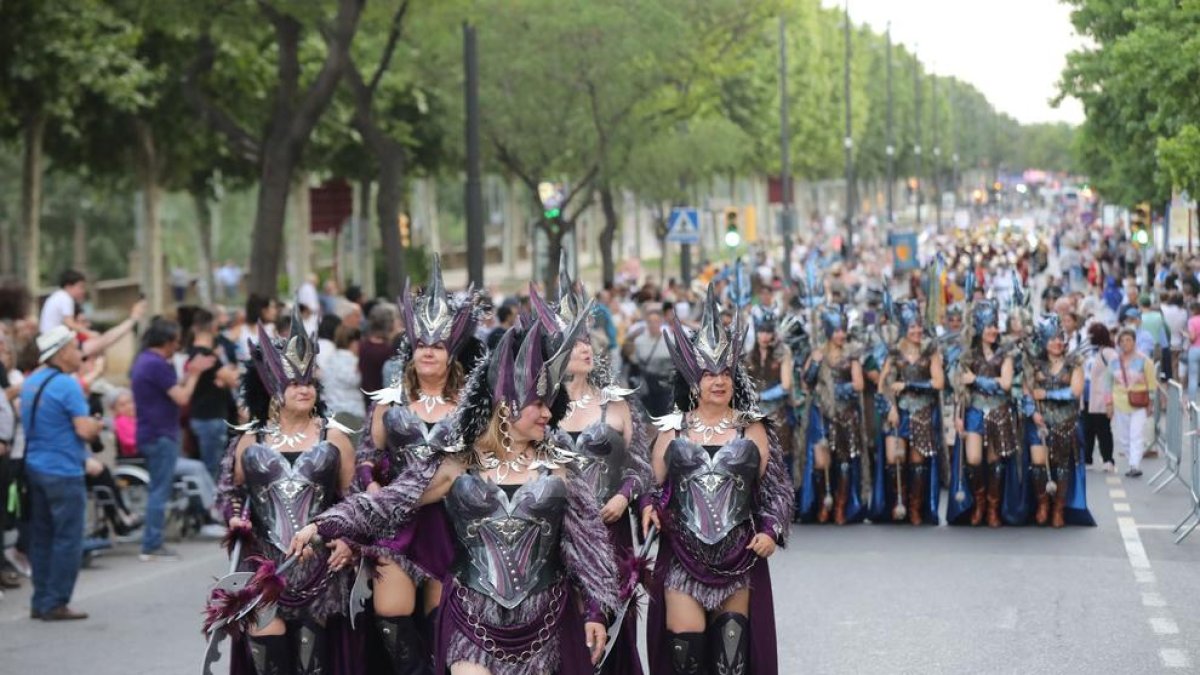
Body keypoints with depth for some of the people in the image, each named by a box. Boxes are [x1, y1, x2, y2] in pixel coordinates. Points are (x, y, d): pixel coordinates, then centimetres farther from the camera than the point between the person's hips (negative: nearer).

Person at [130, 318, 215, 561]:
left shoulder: (142, 360, 14)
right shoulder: (159, 365, -18)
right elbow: (182, 398, -18)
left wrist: (188, 374, 13)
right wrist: (194, 374, -6)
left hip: (148, 434, 10)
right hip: (161, 435, -10)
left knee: (158, 490, 16)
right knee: (160, 491, -6)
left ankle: (152, 542, 18)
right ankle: (152, 546, -6)